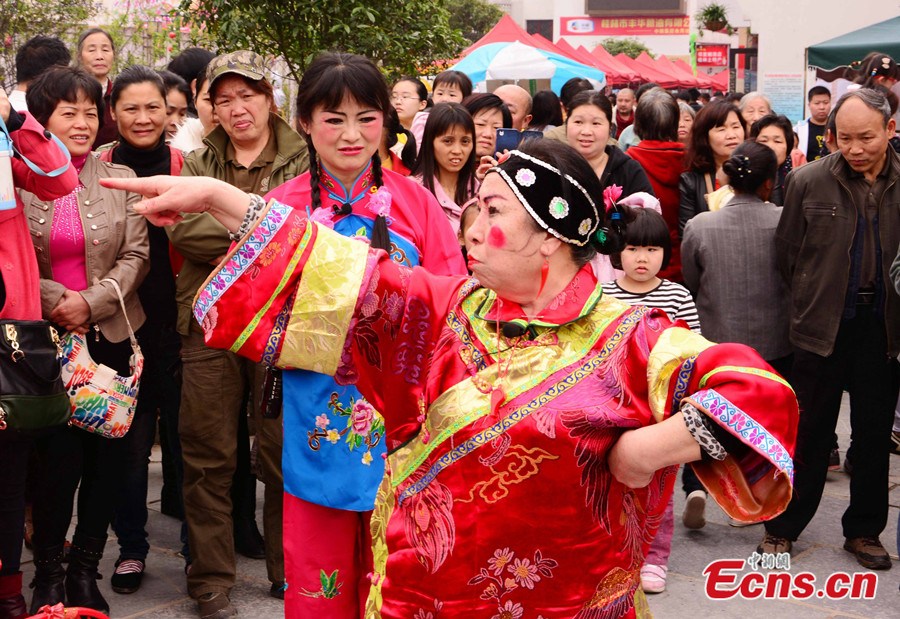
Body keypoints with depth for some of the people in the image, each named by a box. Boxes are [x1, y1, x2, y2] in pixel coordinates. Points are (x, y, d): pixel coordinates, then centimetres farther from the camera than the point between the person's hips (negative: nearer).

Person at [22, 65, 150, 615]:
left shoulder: (120, 179, 6)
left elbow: (137, 255, 1)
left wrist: (91, 302, -12)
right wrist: (55, 300, -14)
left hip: (111, 336, 2)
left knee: (109, 453, 3)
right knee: (59, 455, -5)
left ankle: (85, 569, 21)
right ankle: (49, 573, 15)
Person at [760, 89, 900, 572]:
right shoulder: (809, 182, -6)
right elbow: (787, 254, 2)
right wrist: (812, 301, 5)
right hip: (823, 326, -1)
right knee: (809, 432, 8)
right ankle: (783, 527, 21)